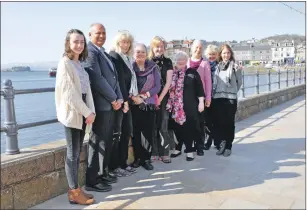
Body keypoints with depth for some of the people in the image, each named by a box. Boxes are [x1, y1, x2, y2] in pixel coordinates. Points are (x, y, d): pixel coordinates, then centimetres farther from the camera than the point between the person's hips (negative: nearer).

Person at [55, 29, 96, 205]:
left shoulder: (80, 63, 14)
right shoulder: (65, 63, -10)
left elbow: (87, 89, 9)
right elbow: (70, 93, -16)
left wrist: (91, 111, -2)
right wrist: (87, 112, -14)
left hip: (82, 112, 8)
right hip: (72, 113, -8)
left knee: (78, 152, 11)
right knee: (73, 153, -2)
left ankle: (74, 189, 20)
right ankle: (75, 193, 8)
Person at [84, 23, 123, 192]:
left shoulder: (104, 53, 19)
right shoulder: (90, 51, -11)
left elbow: (114, 78, 15)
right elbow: (97, 79, -19)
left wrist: (119, 98, 2)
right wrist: (113, 99, -12)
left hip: (110, 103, 9)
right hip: (101, 104, -9)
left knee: (107, 141, 15)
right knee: (98, 142, -3)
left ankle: (103, 173, 29)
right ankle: (92, 181, 8)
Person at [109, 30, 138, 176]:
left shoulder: (127, 58, 17)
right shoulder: (114, 56, -10)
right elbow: (119, 80, -15)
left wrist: (128, 98, 7)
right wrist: (123, 100, -16)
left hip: (126, 100, 9)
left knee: (127, 132, 12)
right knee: (116, 133, -2)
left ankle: (123, 163, 22)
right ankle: (115, 166, 8)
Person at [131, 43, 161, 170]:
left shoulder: (153, 67, 3)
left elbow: (157, 86, -1)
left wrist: (144, 95, -13)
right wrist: (134, 97, -18)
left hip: (150, 104, 1)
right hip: (134, 105, 0)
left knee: (149, 132, 1)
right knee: (136, 132, 3)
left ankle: (146, 158, 14)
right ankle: (137, 158, 17)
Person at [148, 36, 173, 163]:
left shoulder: (167, 62, 4)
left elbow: (168, 82, -2)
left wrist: (160, 98, -8)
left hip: (163, 97, -1)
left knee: (163, 127, -2)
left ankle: (164, 153, 7)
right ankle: (154, 152, 13)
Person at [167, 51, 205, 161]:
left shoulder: (192, 72, 2)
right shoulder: (171, 73, 8)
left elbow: (199, 87, 0)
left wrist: (201, 102, -5)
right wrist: (168, 103, 8)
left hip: (189, 106, -2)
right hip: (175, 106, 3)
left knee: (188, 127, -1)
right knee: (177, 127, 9)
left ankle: (189, 150, 9)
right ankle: (178, 148, 25)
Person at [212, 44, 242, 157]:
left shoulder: (235, 67, -1)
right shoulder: (217, 67, 9)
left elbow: (239, 82, 7)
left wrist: (232, 91, 12)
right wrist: (214, 93, 6)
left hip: (231, 98, -3)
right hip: (217, 97, 3)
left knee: (229, 123, 3)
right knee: (218, 122, 1)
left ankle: (228, 147, 12)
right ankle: (222, 142, 13)